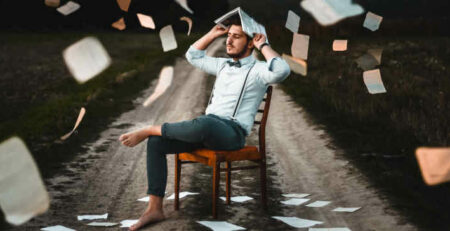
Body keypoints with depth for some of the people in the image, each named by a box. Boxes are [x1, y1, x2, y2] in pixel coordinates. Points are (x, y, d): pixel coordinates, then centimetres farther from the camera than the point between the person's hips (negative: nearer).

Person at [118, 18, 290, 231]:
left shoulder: (258, 69, 0)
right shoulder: (223, 65, 23)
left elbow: (282, 71, -24)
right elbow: (193, 56, 36)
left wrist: (263, 46, -10)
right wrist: (213, 34, 25)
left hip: (233, 133, -7)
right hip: (207, 130, 7)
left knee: (202, 124, -42)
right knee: (156, 143, -13)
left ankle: (150, 129, -18)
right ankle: (155, 208, -13)